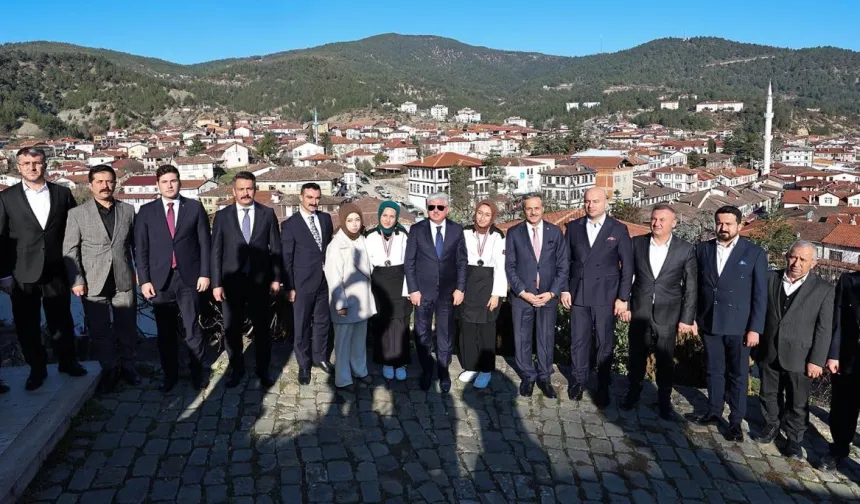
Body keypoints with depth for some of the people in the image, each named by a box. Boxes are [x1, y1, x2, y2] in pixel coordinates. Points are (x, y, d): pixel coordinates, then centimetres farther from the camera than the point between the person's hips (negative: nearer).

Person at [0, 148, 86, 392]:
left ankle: (67, 362, 30)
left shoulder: (62, 194, 3)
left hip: (56, 271, 1)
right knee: (27, 325, 9)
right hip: (22, 274, 0)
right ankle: (37, 369, 25)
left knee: (61, 321, 12)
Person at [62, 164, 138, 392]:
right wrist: (77, 281, -7)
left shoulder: (128, 210, 6)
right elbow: (70, 250, -1)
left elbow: (136, 244, 8)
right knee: (99, 331, 8)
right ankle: (109, 369, 23)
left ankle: (127, 366, 26)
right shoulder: (77, 213, 0)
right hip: (93, 283, -1)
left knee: (127, 328, 9)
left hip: (124, 281, 1)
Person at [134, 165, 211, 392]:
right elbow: (141, 249, 4)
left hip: (189, 277, -1)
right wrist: (144, 280, -3)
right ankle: (169, 374, 23)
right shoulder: (146, 211, 5)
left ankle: (197, 371, 19)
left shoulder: (195, 207, 4)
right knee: (165, 331, 9)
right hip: (160, 279, 1)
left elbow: (204, 243, 3)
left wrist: (205, 273, -3)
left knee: (193, 328, 4)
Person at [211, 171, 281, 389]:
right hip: (231, 282, 0)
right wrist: (216, 283, -5)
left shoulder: (267, 214, 2)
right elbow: (216, 252, 0)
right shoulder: (222, 216, 1)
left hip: (260, 281, 0)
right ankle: (237, 369, 26)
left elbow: (275, 248, 3)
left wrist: (276, 278, 0)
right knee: (232, 329, 9)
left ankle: (263, 370, 24)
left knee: (262, 328, 9)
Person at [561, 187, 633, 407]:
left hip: (605, 296, -2)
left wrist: (623, 298, -5)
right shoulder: (573, 227, 4)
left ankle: (603, 386, 18)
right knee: (578, 340, 9)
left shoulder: (618, 230, -1)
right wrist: (564, 289, 2)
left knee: (604, 342, 6)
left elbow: (627, 266, -1)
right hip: (578, 294, 2)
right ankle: (579, 379, 26)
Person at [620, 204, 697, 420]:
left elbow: (690, 287, -3)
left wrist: (687, 318, -5)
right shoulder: (637, 243, -1)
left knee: (666, 361, 9)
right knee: (636, 357, 14)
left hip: (667, 316, -1)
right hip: (639, 313, 2)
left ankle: (664, 402, 25)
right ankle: (633, 393, 33)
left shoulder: (686, 249, -5)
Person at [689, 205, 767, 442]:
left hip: (738, 325, -3)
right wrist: (692, 317, 3)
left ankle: (736, 421, 20)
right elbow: (696, 286, 6)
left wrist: (755, 328, -9)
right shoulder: (702, 249, 3)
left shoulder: (755, 253, -5)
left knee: (738, 374, 8)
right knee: (713, 371, 14)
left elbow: (760, 295, -5)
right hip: (709, 323, 3)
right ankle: (714, 413, 29)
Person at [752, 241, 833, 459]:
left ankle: (794, 439, 25)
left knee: (797, 403, 9)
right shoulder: (771, 279, 1)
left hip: (799, 357, -3)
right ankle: (772, 425, 39)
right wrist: (754, 342, 4)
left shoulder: (823, 289, -6)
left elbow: (824, 329, -6)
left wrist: (816, 360, -9)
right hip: (769, 352, 3)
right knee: (769, 394, 18)